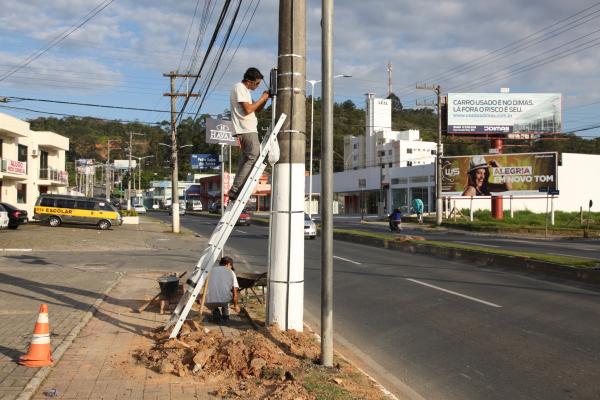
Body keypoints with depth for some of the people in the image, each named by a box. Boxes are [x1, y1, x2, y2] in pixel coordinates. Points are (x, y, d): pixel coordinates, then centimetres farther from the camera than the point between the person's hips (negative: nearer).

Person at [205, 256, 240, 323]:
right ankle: (225, 315, 28)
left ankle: (215, 311, 10)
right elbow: (234, 292, 16)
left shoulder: (212, 270, 23)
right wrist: (235, 305, 33)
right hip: (224, 300, -2)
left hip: (210, 302, 2)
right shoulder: (230, 272, 17)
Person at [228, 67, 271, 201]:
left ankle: (236, 192, 5)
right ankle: (235, 190, -20)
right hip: (247, 130, -10)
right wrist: (262, 99, -8)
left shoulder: (245, 90, 23)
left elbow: (256, 109, 24)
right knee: (254, 157, -16)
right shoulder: (239, 88, -9)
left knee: (245, 160, 7)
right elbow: (247, 109, -18)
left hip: (248, 130, 10)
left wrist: (265, 99, 8)